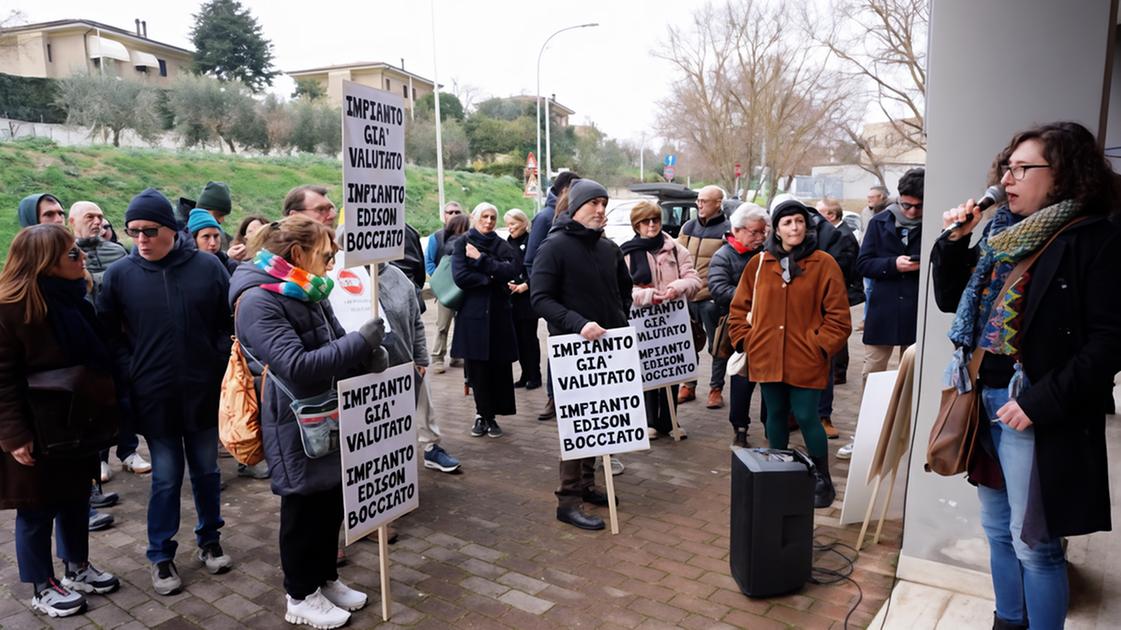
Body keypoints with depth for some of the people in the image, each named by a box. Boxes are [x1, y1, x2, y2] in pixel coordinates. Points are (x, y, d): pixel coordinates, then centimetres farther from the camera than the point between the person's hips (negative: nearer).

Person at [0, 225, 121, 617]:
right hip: (35, 431, -7)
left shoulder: (73, 299, 2)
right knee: (37, 509, 9)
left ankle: (77, 569, 36)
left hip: (76, 422, 7)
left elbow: (96, 359, 10)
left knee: (76, 497, 19)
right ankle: (43, 588, 25)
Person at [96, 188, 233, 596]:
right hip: (154, 397, 0)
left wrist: (220, 365, -3)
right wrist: (129, 375, -4)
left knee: (206, 471, 14)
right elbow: (107, 333, 5)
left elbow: (229, 322, 4)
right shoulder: (119, 274, -3)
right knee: (165, 478, 7)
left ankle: (209, 540, 33)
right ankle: (161, 556, 24)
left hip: (204, 393, 1)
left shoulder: (208, 266, -4)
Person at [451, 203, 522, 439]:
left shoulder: (503, 246, 9)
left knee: (499, 367, -1)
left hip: (499, 313, 1)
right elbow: (460, 276, -9)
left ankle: (489, 415, 11)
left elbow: (513, 270, -9)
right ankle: (483, 415, 13)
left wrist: (481, 259, -11)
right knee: (477, 368, 0)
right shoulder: (462, 244, 5)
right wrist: (492, 279, -9)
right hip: (473, 313, -1)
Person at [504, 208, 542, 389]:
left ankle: (534, 376, 9)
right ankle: (525, 374, 18)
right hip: (512, 299, 6)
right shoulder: (508, 243, 11)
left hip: (528, 298, -6)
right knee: (518, 337, 9)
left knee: (529, 336, -1)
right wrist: (506, 283, -4)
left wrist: (526, 285, -18)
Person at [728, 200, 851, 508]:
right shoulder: (759, 263, 4)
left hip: (805, 360, -3)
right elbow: (739, 307, 12)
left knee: (806, 417, -1)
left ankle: (822, 480, 19)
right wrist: (744, 340, 3)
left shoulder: (823, 264, -3)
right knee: (775, 415, 14)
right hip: (766, 357, 3)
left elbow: (838, 315, -3)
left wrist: (821, 346, -9)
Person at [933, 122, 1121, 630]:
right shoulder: (1002, 232, 9)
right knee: (998, 530, 19)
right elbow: (950, 299, 16)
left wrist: (1041, 402, -21)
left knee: (1034, 543, 3)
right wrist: (954, 240, 3)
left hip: (1036, 414, -7)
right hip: (984, 401, 7)